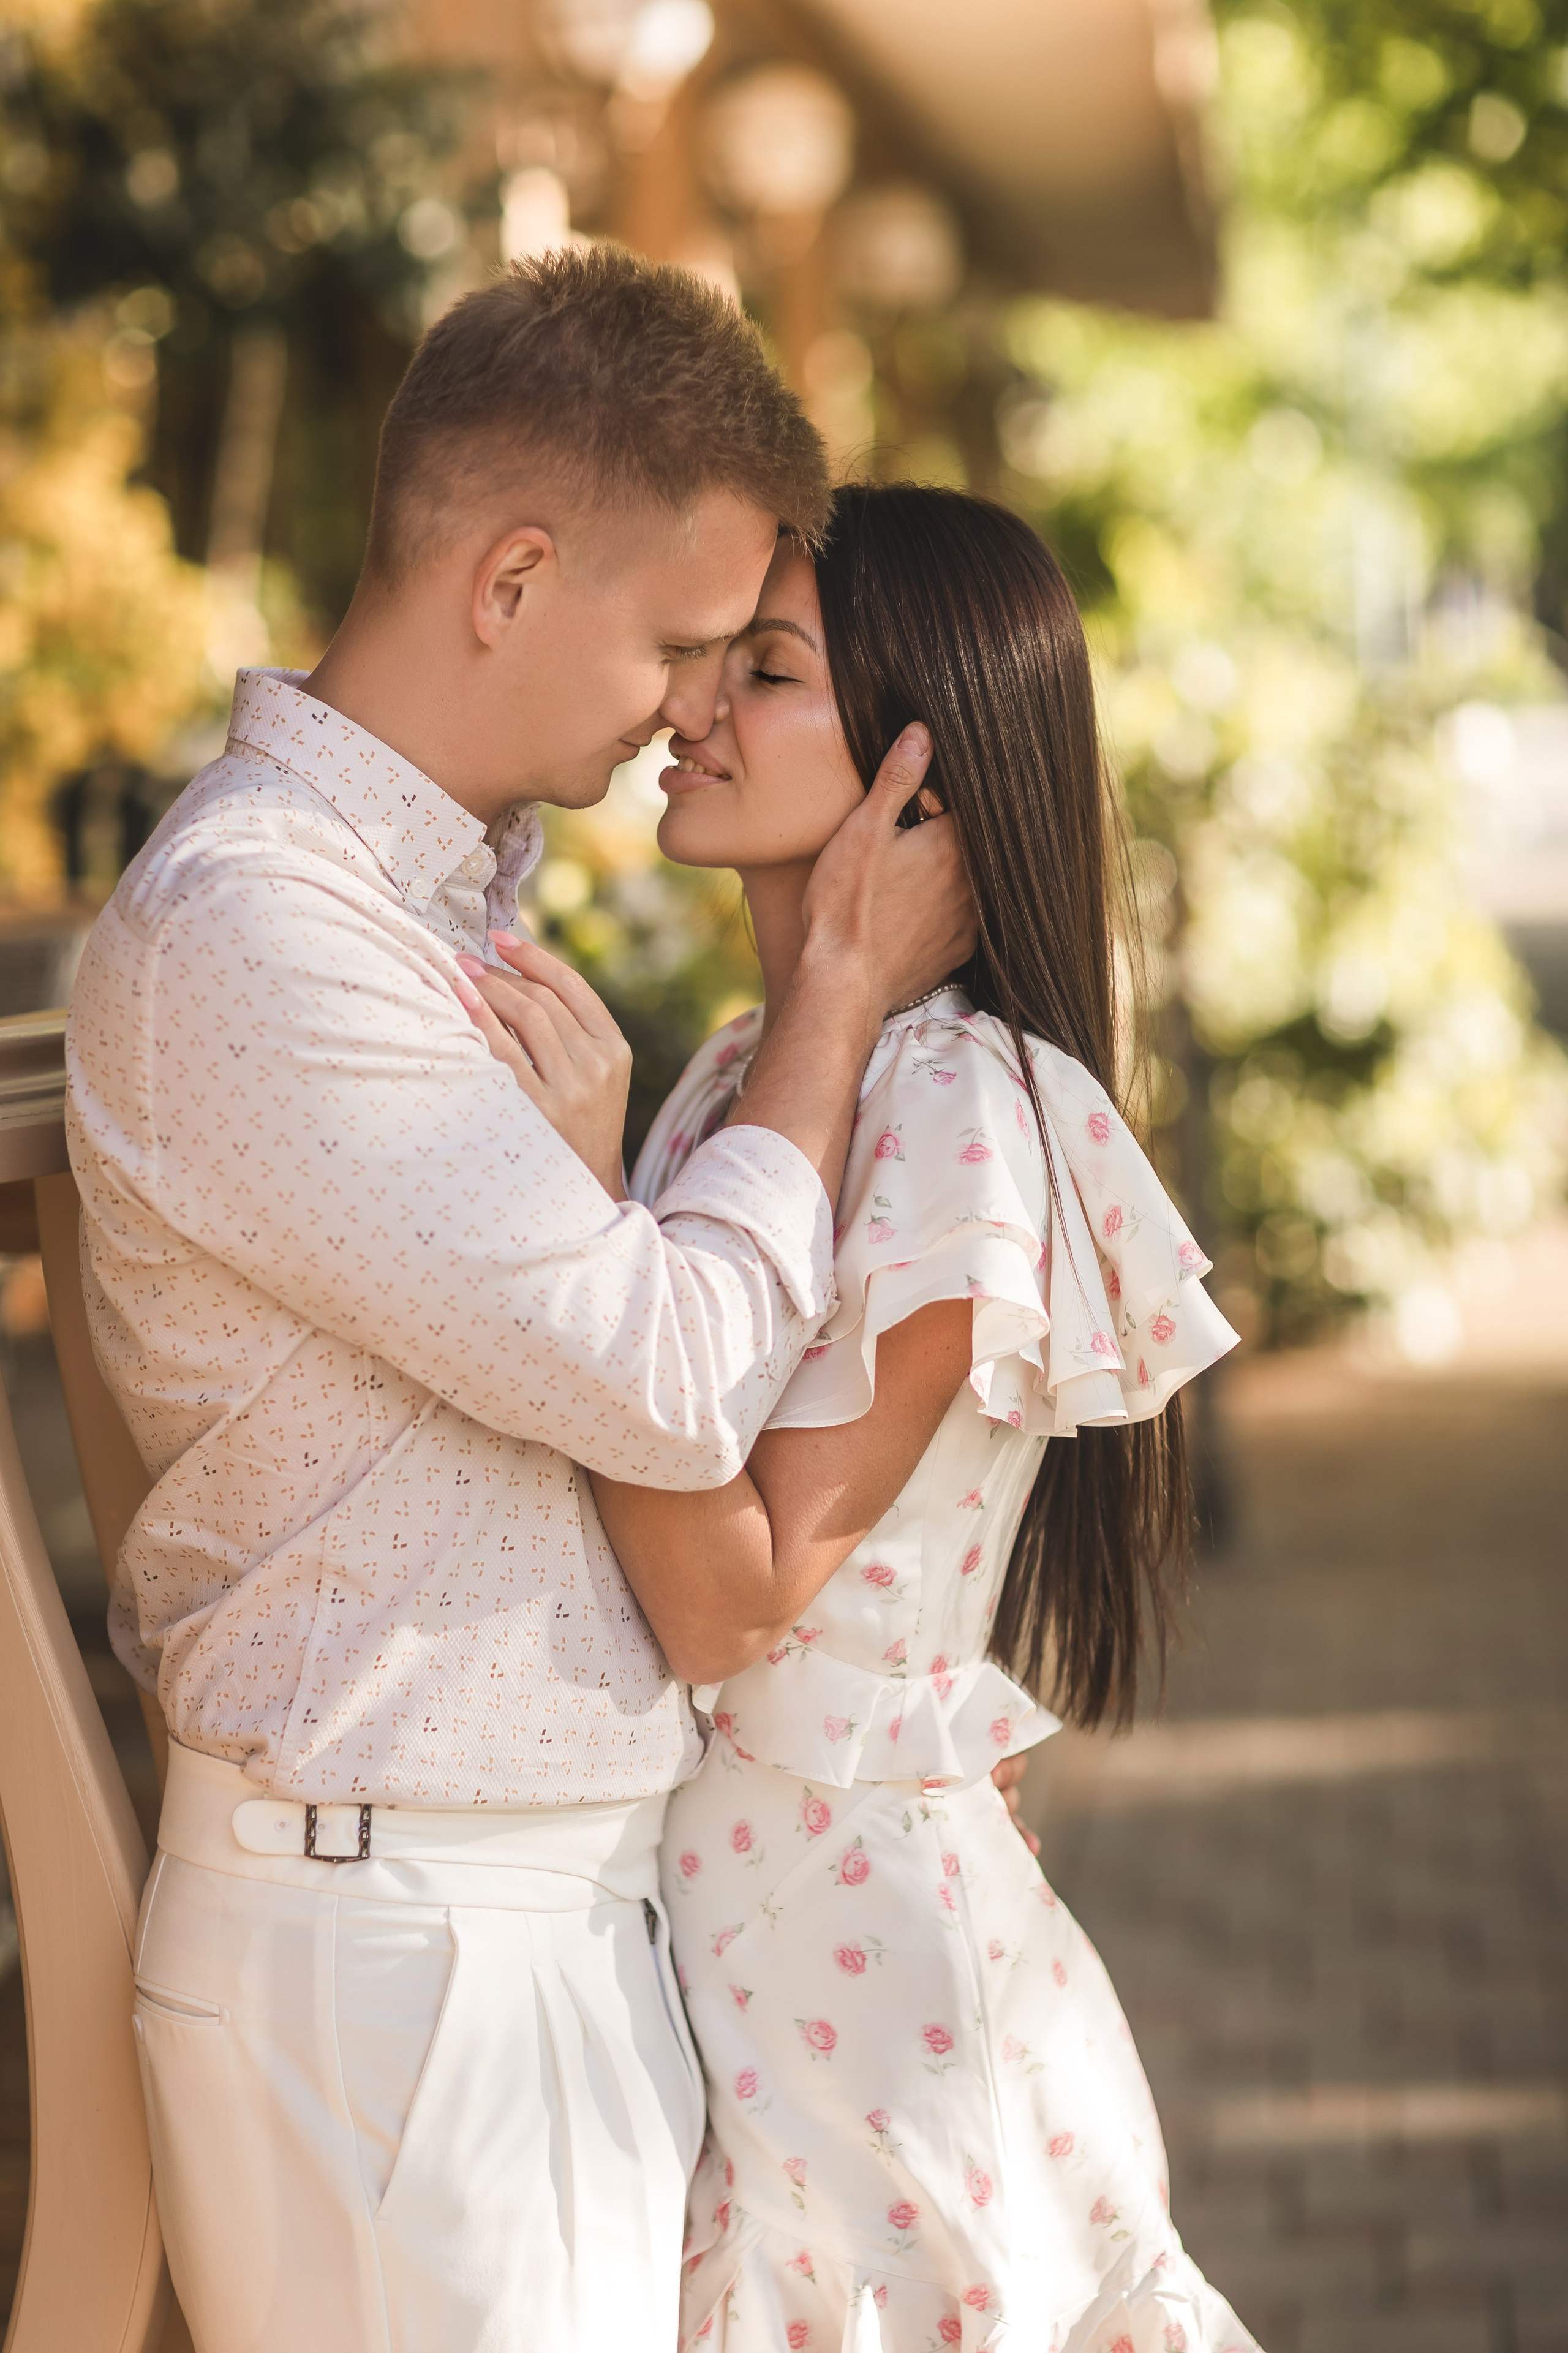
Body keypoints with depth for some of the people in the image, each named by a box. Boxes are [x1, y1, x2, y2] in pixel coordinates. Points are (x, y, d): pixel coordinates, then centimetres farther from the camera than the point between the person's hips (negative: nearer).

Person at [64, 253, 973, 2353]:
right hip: (389, 1939, -9)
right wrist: (847, 983, -8)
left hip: (553, 1902, 9)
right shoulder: (249, 925, -19)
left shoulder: (445, 889, 14)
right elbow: (672, 1383, -20)